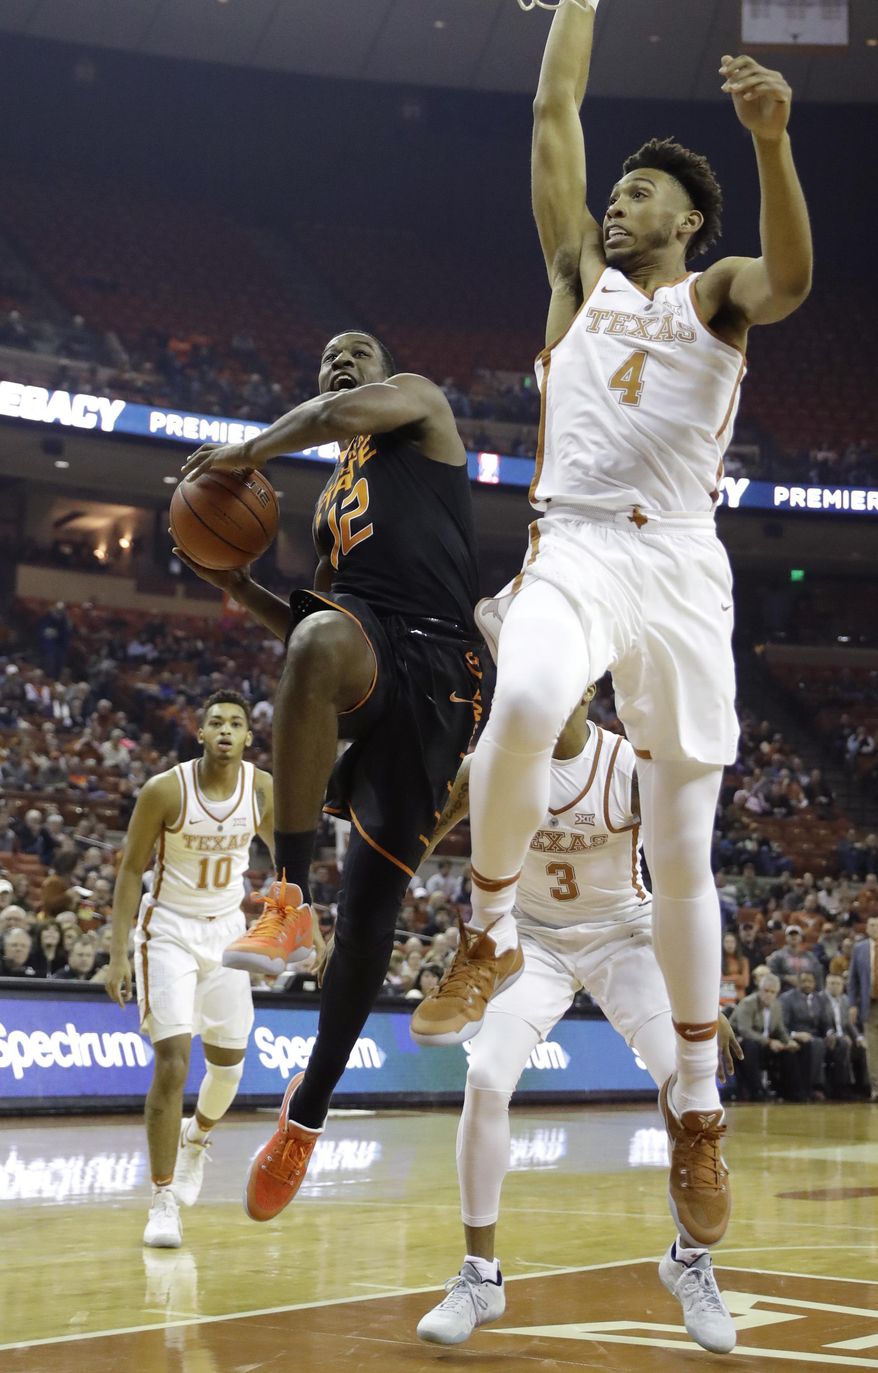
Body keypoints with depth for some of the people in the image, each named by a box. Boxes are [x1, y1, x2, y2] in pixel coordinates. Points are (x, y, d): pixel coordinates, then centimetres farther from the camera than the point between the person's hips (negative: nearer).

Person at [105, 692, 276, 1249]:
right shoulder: (165, 790, -18)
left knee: (228, 1063, 10)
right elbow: (131, 870, -10)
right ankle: (164, 1202, -6)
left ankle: (198, 1136, 44)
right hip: (169, 930, -4)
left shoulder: (264, 790, -8)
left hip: (226, 930, 4)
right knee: (172, 1062, -14)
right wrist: (119, 954, -14)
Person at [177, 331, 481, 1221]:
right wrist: (238, 588, 18)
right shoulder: (330, 500, 32)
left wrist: (251, 450, 3)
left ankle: (309, 1109, 9)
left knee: (373, 895, -5)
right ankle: (290, 895, -31)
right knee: (320, 642, -36)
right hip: (361, 645, 4)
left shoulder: (420, 405, 16)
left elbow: (341, 414, -9)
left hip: (434, 671, -4)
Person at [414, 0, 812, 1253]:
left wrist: (773, 141, -29)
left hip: (681, 567, -1)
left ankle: (696, 1107, 13)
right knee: (523, 710, -35)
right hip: (575, 548, 1)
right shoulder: (582, 276, 19)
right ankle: (490, 934, -11)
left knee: (681, 854, 1)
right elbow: (557, 108, 17)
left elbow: (790, 277, -14)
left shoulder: (715, 294, 11)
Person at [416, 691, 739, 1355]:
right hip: (535, 937, 1)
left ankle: (690, 1262, 7)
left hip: (623, 934, -1)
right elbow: (427, 836, -1)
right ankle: (480, 1278, -4)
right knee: (486, 1081, -19)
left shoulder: (634, 767, -21)